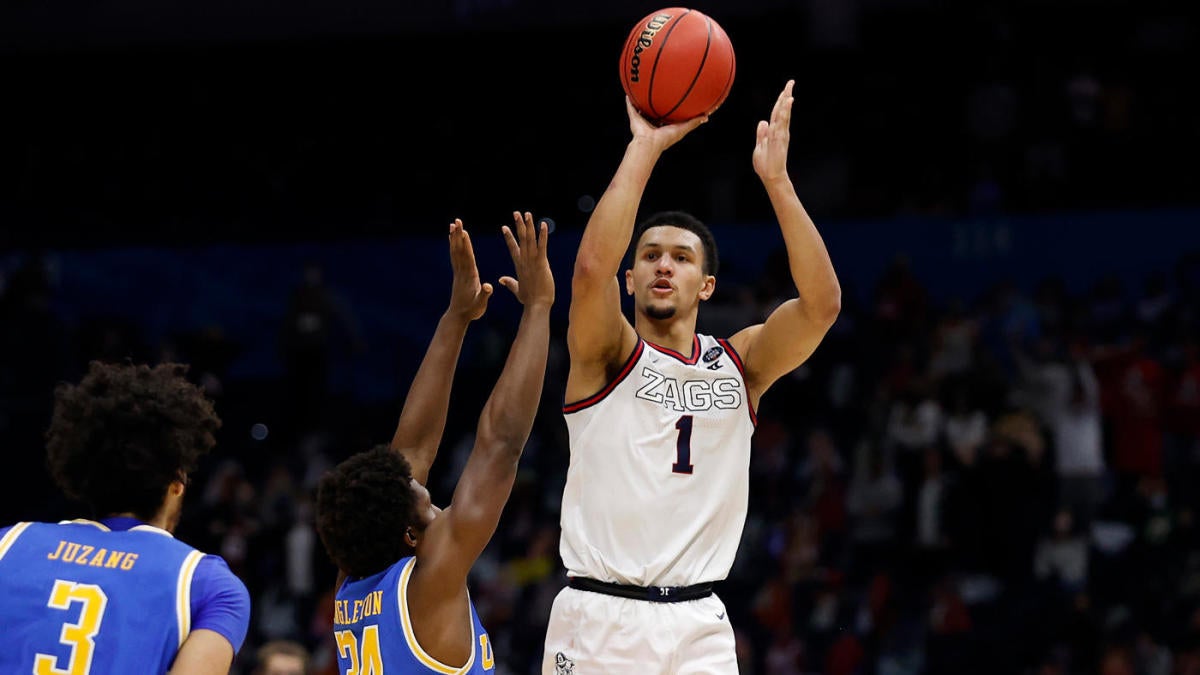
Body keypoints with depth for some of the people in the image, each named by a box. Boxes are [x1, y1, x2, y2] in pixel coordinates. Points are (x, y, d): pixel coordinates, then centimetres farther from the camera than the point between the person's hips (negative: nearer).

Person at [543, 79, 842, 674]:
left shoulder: (739, 365, 10)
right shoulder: (608, 355, 1)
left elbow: (822, 302, -6)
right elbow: (592, 266, -20)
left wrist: (776, 179, -12)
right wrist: (644, 148, -16)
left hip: (699, 626, 3)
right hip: (601, 619, -3)